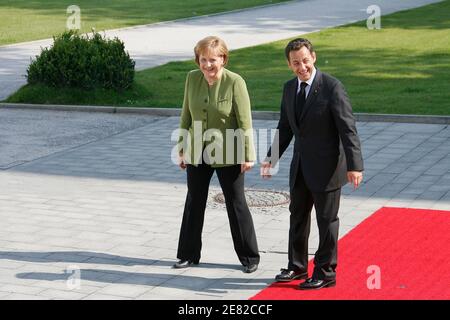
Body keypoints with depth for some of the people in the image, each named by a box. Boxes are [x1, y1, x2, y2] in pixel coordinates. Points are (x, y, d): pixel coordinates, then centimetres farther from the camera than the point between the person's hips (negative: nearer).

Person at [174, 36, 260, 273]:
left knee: (236, 204, 5)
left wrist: (248, 155, -14)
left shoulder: (235, 82, -16)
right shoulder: (192, 78, -2)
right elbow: (186, 115, 6)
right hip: (197, 153, 5)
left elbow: (245, 121, -14)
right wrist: (182, 149, 8)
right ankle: (189, 254, 27)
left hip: (227, 155, -5)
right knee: (194, 202, 14)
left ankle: (249, 257, 17)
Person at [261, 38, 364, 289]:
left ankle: (325, 273, 17)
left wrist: (354, 166, -24)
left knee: (327, 220, 5)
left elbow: (348, 129, -19)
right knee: (298, 216, 18)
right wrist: (273, 157, 8)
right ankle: (297, 266, 34)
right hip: (301, 166, 7)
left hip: (326, 167, -7)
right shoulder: (290, 88, 5)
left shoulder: (332, 87, -17)